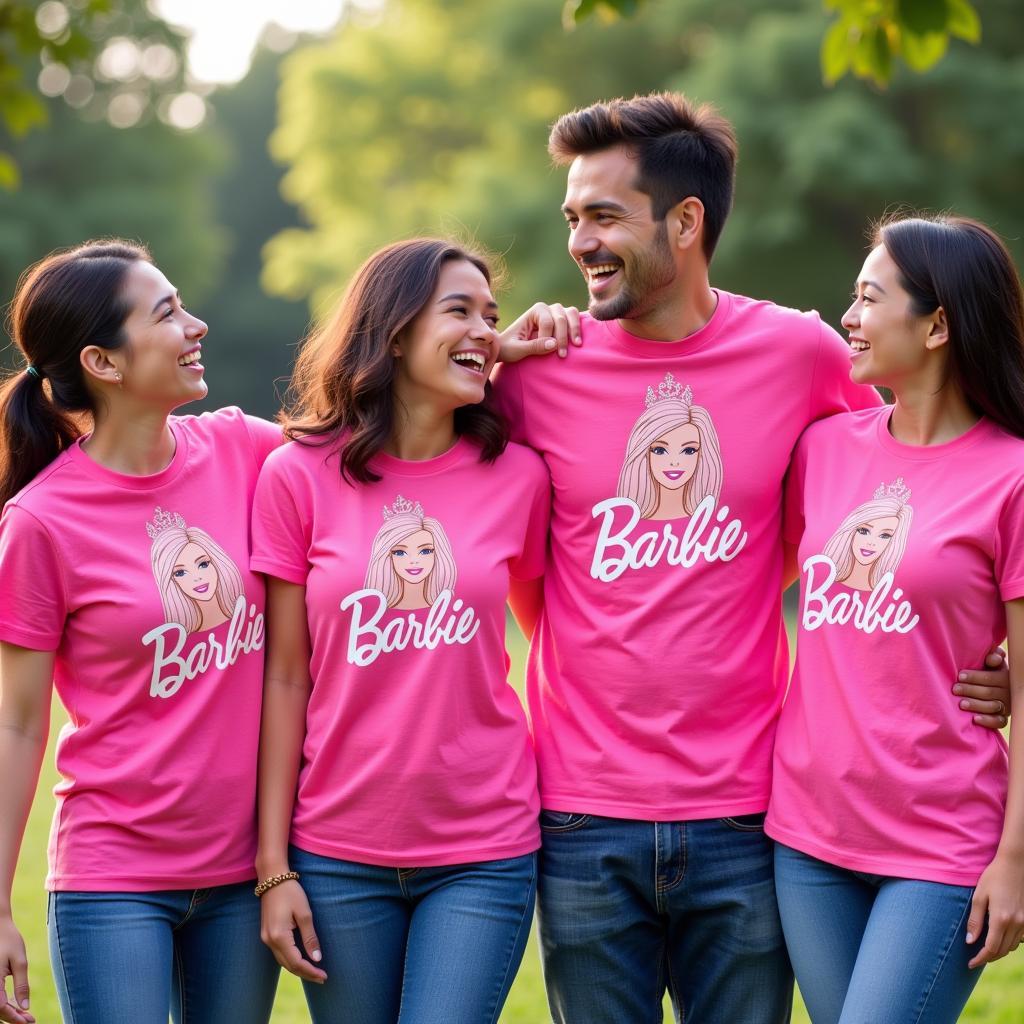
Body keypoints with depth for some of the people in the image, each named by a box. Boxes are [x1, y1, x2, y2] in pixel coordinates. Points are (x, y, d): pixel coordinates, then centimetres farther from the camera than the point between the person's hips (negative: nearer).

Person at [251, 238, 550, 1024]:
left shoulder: (519, 477, 0)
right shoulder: (299, 477, -2)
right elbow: (285, 680, -1)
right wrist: (274, 867, -2)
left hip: (484, 854, 0)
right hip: (338, 855, 0)